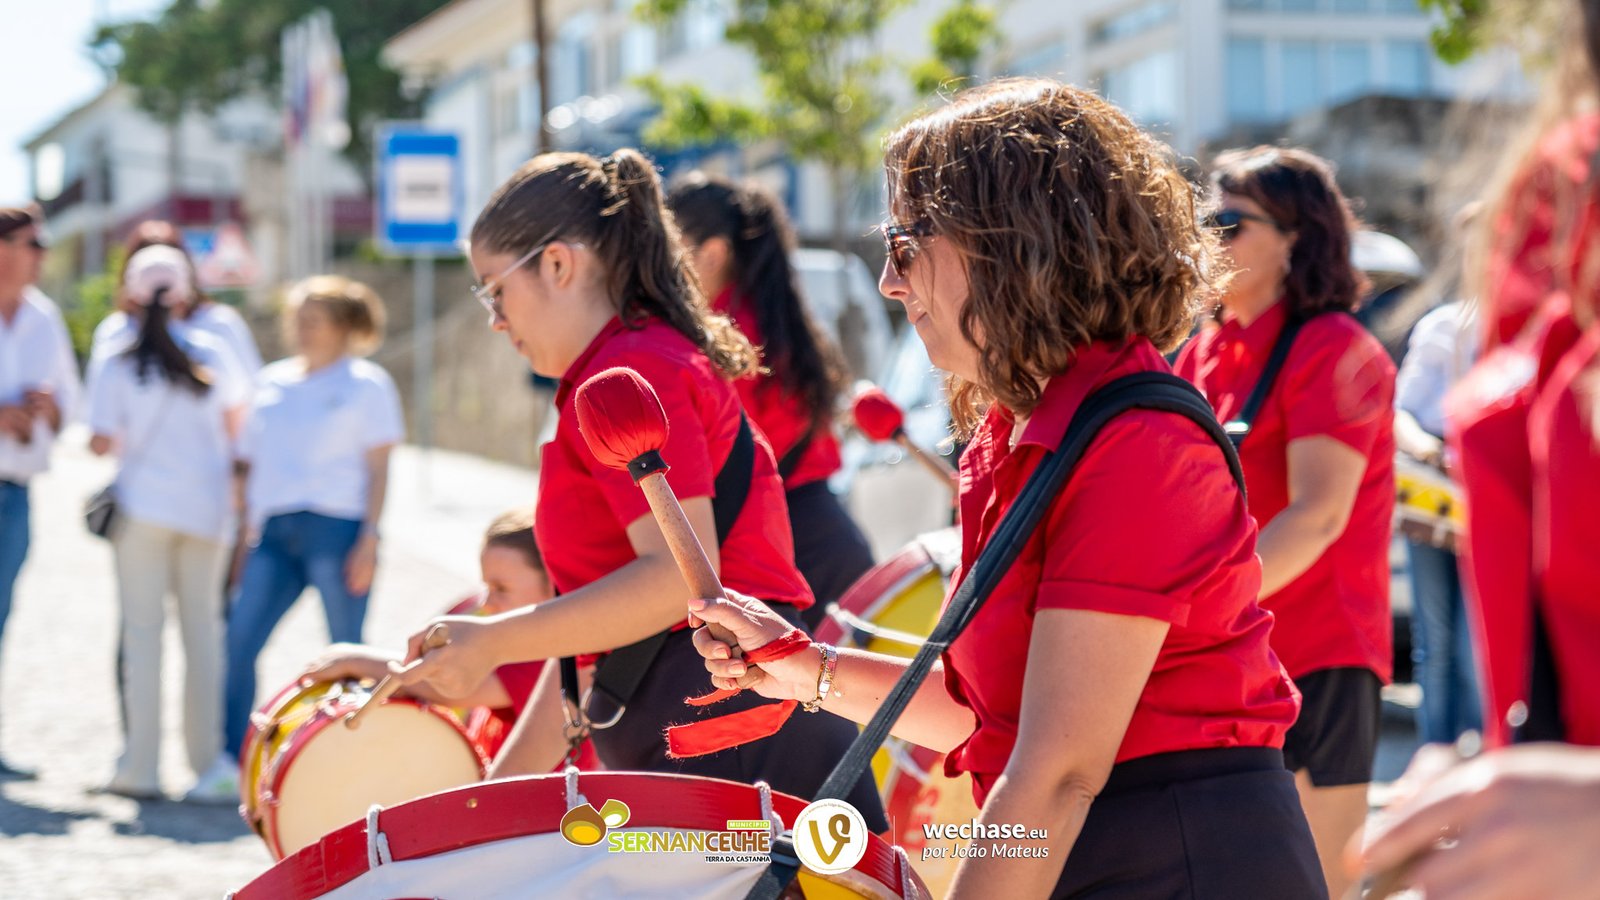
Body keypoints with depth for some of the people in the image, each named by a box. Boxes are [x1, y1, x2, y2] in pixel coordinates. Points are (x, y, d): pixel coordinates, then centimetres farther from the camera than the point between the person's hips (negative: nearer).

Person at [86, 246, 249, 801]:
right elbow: (235, 422, 15)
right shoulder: (213, 355, 2)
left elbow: (101, 443, -9)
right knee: (202, 629, 10)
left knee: (142, 631, 0)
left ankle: (141, 767, -3)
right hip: (207, 506, 3)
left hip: (145, 505, -2)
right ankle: (207, 759, 13)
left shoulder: (116, 364, -7)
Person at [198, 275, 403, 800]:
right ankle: (231, 761, -3)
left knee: (346, 651, -2)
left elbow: (378, 467, 1)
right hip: (275, 531, 5)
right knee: (239, 640, -7)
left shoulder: (366, 383, 6)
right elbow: (252, 460, 21)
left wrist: (369, 538, -9)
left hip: (335, 526, -5)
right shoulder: (272, 382, 19)